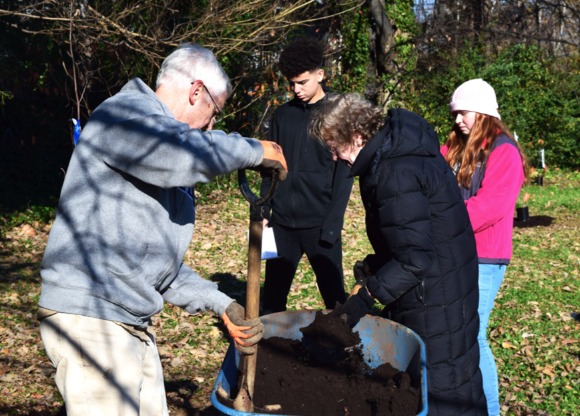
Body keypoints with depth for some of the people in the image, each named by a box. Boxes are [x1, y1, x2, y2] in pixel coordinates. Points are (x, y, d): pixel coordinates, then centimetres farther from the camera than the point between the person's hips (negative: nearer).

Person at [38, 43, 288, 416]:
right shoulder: (123, 113, -8)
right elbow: (181, 152, -31)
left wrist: (220, 303, 14)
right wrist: (256, 151, -16)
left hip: (133, 323, 10)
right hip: (91, 319, -10)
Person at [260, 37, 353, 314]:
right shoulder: (282, 116, 9)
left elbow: (343, 176, -6)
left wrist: (331, 226, -12)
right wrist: (265, 213, 6)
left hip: (319, 225, -4)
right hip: (282, 223, 4)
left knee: (335, 299, 3)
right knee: (272, 298, 9)